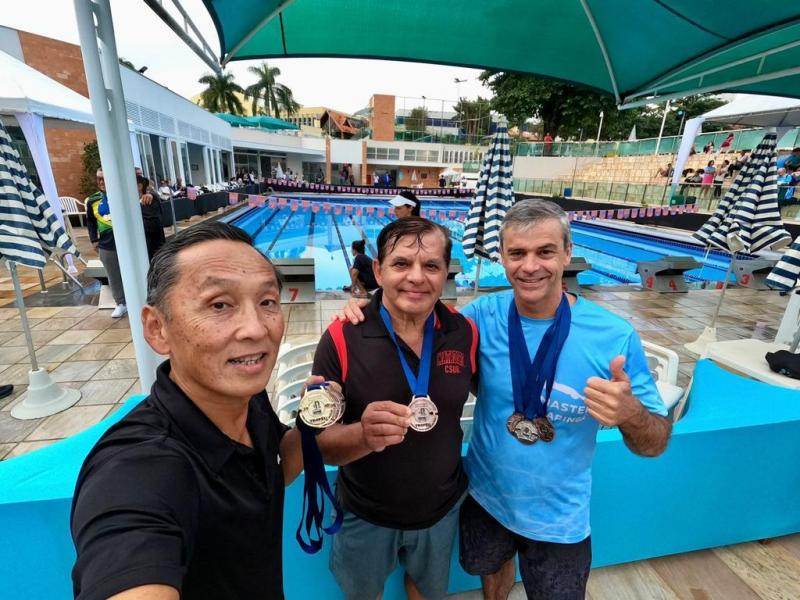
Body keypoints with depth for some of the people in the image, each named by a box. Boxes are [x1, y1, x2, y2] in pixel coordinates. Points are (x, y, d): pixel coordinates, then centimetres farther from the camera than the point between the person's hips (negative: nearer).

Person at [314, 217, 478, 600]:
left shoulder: (464, 332, -15)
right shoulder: (343, 338, -24)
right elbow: (317, 442, -21)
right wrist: (363, 435, -40)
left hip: (442, 508, 3)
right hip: (366, 514, -2)